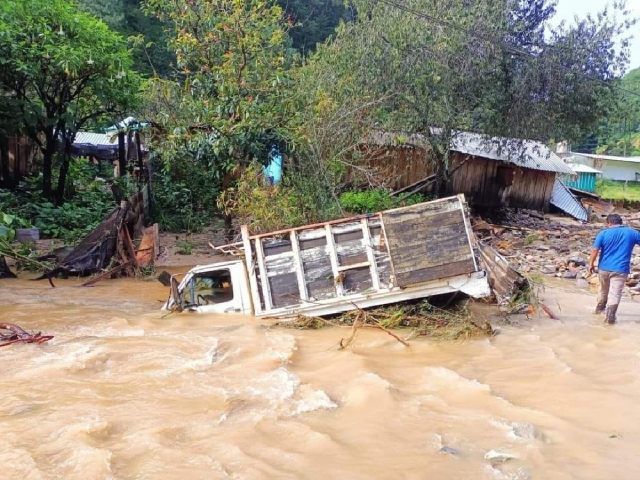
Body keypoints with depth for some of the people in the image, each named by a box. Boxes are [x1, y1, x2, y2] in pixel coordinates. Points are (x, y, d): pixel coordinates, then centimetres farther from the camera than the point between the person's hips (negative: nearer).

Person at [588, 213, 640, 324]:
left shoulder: (603, 233, -2)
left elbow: (595, 250, -6)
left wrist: (591, 264, 3)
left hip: (604, 268, 2)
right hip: (620, 269, -2)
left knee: (604, 290, 23)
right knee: (615, 293, -5)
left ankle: (600, 308, 39)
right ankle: (610, 315, -17)